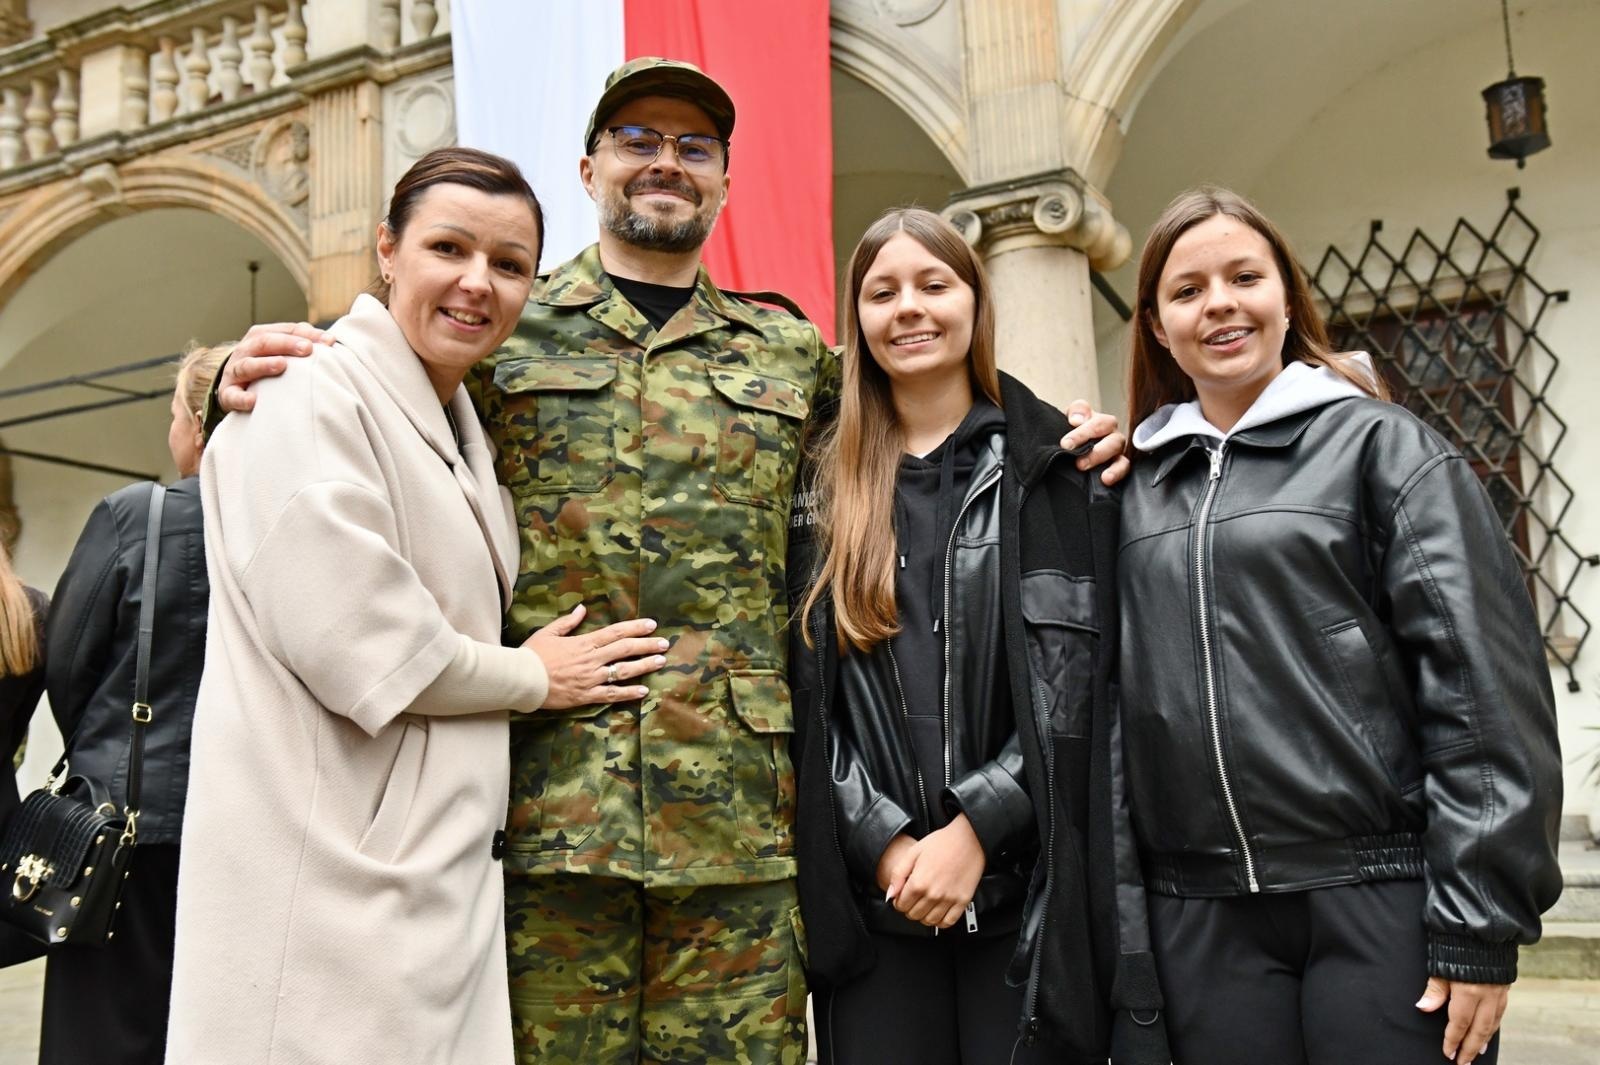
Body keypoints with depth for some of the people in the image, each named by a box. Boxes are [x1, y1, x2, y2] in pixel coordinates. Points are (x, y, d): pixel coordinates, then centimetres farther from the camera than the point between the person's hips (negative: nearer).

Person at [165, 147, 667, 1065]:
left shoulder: (457, 423, 15)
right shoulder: (311, 400, -13)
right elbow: (351, 642, -20)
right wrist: (533, 678, -7)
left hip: (439, 865, 8)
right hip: (332, 877, -8)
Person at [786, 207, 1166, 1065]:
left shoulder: (1059, 467, 3)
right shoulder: (825, 487, 9)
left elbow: (1080, 683, -4)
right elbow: (808, 694, 4)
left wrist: (976, 827, -12)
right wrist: (883, 841, -8)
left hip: (1028, 888, -1)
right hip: (870, 896, 2)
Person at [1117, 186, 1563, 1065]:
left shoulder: (1378, 444, 0)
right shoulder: (1138, 482, 10)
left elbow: (1482, 685, -7)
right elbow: (1121, 679, 15)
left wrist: (1479, 922, -11)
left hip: (1380, 894, -3)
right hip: (1202, 914, 3)